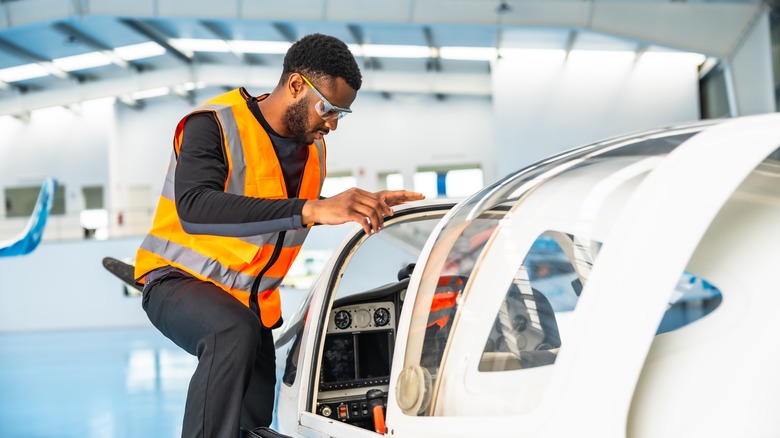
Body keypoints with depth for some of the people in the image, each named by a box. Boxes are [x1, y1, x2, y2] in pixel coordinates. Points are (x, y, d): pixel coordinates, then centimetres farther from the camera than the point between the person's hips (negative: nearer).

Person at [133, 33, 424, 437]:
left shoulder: (312, 148, 5)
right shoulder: (214, 125, -21)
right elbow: (194, 209, -41)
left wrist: (367, 206, 8)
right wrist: (310, 209, -50)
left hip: (254, 300, 8)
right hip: (180, 281, -8)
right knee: (235, 333, -37)